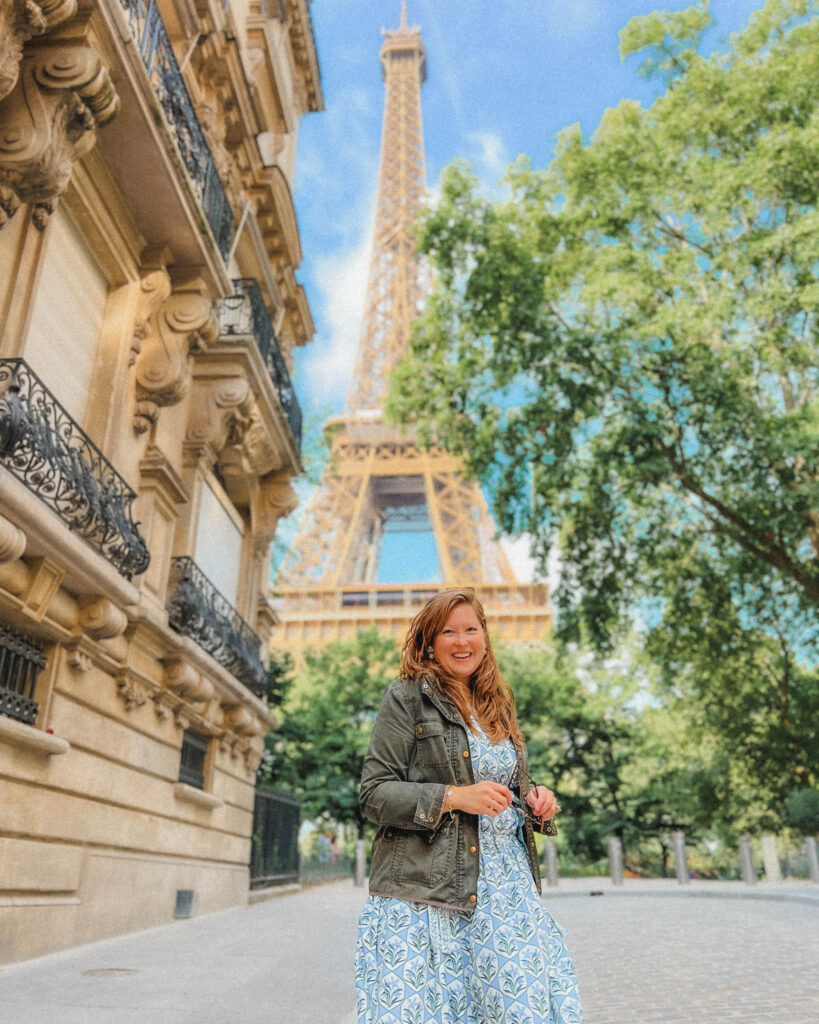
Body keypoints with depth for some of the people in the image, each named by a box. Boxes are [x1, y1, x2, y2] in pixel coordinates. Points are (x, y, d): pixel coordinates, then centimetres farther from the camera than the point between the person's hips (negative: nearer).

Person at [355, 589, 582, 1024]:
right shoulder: (406, 699, -4)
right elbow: (374, 793, -8)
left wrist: (533, 797, 3)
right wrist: (454, 797, -18)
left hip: (507, 884, 5)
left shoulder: (498, 706, 16)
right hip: (426, 891, -5)